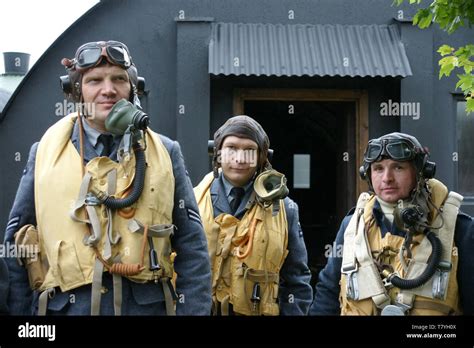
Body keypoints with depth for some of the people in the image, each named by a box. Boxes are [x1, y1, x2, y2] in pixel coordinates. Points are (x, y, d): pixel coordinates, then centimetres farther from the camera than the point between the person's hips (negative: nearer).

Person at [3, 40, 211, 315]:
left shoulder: (165, 153, 2)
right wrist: (19, 311, 1)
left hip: (147, 305, 0)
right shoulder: (45, 154, 3)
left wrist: (193, 310, -7)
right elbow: (17, 248, 6)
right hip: (64, 305, 0)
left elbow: (191, 248, 1)